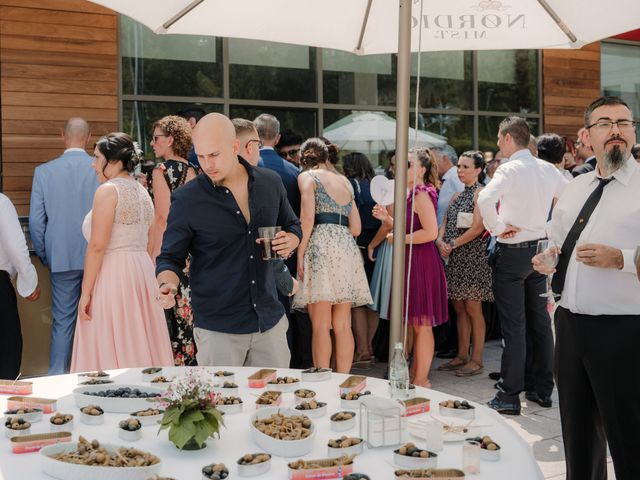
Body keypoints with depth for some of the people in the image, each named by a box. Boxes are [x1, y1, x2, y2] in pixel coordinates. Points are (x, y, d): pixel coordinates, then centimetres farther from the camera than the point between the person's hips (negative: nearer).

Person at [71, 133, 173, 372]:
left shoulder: (108, 190, -9)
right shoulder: (142, 191, 15)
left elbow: (97, 246, -15)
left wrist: (86, 292, -12)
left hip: (113, 274, -8)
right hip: (144, 272, 8)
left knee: (110, 352, -3)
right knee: (142, 349, 11)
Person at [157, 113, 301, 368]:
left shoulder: (270, 182, 3)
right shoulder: (186, 199, -8)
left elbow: (292, 225, 19)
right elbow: (170, 257, -2)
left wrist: (290, 241, -4)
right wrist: (167, 285, -23)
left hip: (270, 320, 4)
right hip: (218, 327, -3)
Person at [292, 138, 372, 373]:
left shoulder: (307, 177, 6)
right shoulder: (344, 181, 22)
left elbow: (308, 218, -9)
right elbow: (356, 227, 18)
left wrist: (300, 253, -6)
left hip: (321, 244, -5)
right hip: (347, 247, 6)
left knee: (321, 325, -5)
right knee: (342, 324, 6)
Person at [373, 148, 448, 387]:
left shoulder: (422, 194, -14)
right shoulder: (413, 193, 16)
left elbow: (431, 232, -24)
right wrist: (386, 218, 10)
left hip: (422, 262, -10)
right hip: (412, 262, 10)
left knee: (421, 324, -2)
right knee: (416, 324, 15)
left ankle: (421, 381, 6)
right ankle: (415, 375, 24)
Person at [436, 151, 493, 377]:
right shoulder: (457, 196, 18)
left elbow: (477, 228, -15)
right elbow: (446, 223, 13)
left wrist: (453, 244, -14)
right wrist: (440, 241, -7)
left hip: (472, 257, -7)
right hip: (454, 258, 8)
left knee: (473, 309, -4)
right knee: (459, 308, 11)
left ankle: (476, 360, 3)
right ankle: (462, 356, 19)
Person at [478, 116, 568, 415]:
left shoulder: (510, 170, -15)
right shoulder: (548, 169, 5)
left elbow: (485, 199, -33)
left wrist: (496, 227, -18)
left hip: (513, 252, -7)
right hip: (540, 250, 7)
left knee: (513, 327, -2)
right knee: (540, 323, 14)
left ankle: (510, 397, 5)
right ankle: (543, 390, 23)